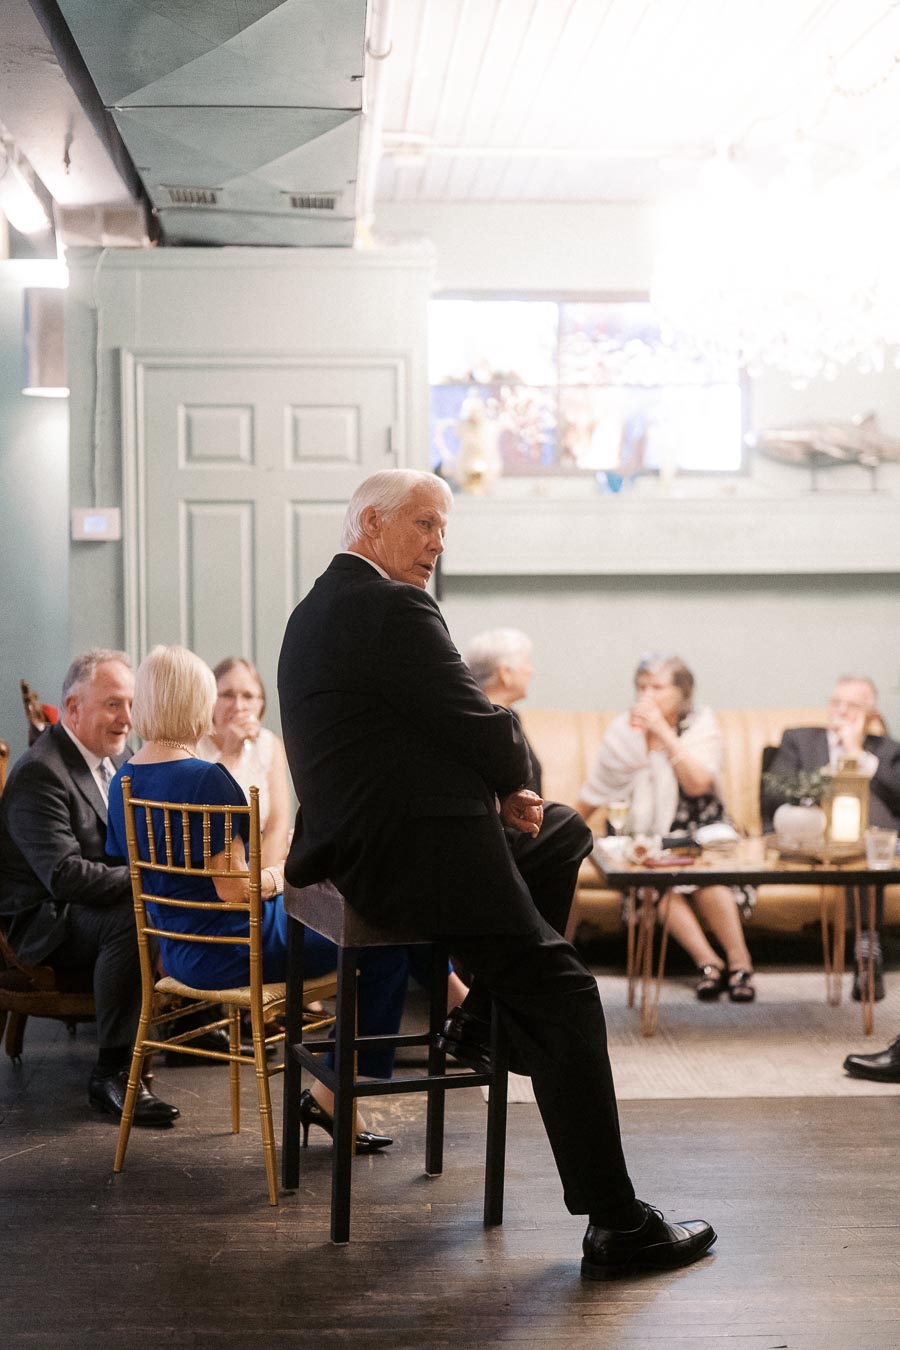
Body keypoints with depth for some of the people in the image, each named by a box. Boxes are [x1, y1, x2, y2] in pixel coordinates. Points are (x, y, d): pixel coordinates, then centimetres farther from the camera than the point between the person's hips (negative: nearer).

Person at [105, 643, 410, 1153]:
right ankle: (333, 1093, 9)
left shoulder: (125, 781, 3)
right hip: (232, 951, -9)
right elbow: (235, 891, -24)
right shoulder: (206, 779, -23)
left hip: (178, 952, 9)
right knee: (388, 937, 2)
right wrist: (277, 878, -1)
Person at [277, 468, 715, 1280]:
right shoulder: (393, 609, -16)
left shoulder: (317, 611, 17)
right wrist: (514, 783, 7)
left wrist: (500, 793, 7)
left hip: (357, 849, 11)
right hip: (417, 857, -11)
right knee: (563, 996, -9)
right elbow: (477, 724, -15)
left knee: (564, 837, 26)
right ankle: (616, 1226, -7)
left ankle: (492, 1012, 25)